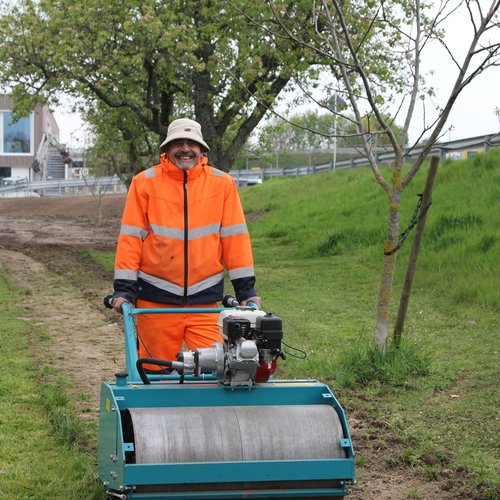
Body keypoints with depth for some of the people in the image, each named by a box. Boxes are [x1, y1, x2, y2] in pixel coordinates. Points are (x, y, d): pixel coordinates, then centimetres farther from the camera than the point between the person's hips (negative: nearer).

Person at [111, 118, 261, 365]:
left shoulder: (222, 184, 5)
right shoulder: (145, 182, 2)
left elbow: (234, 235, 5)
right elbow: (131, 236, 1)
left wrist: (245, 288, 1)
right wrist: (123, 288, -5)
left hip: (205, 300, 1)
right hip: (155, 300, 0)